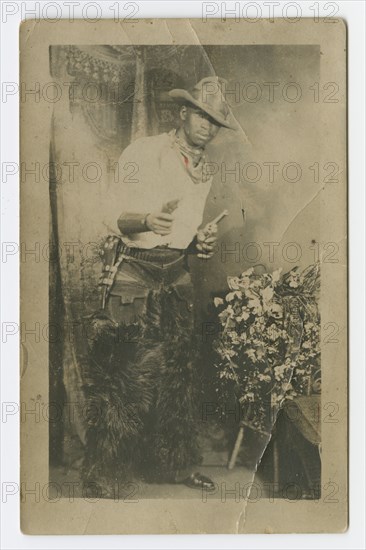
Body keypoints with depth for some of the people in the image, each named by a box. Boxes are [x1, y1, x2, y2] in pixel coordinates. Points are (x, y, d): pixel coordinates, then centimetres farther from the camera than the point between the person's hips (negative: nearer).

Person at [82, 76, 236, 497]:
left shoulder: (204, 171, 15)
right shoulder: (143, 153, -8)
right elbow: (111, 215, -12)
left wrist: (200, 242, 5)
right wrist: (147, 220, -30)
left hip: (176, 276, 7)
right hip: (131, 274, -6)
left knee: (181, 372, 6)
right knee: (123, 374, -5)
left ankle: (175, 465, 21)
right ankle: (104, 473, 10)